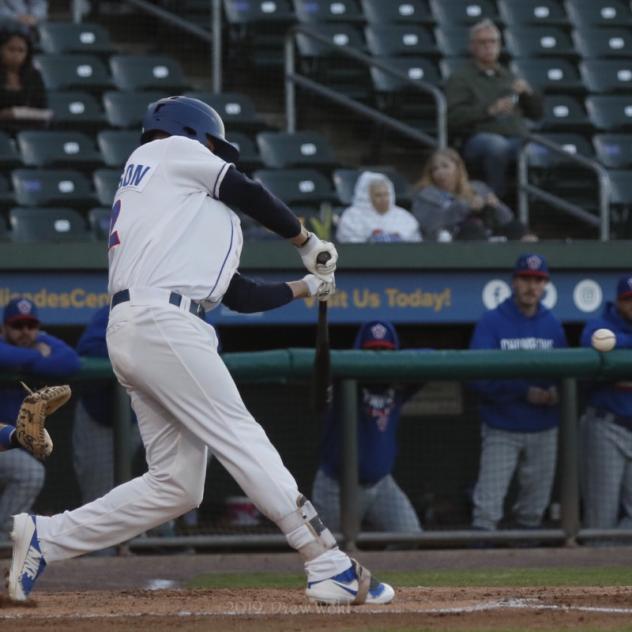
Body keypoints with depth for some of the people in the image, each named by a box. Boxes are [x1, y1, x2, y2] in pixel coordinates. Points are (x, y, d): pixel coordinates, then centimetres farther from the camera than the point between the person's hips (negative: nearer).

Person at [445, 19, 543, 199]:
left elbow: (536, 113, 25)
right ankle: (497, 197, -30)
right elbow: (454, 118, -5)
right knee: (497, 144, -40)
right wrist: (490, 110, -16)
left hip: (518, 138, 4)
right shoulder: (460, 78, 12)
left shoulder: (508, 77, 28)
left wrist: (527, 92, 4)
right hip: (479, 136, -4)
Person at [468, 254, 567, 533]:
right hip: (501, 430, -4)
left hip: (544, 430, 4)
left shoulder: (552, 325, 7)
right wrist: (524, 392, -24)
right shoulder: (491, 322, -7)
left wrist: (558, 391, -14)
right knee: (487, 509, -10)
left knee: (534, 509, 12)